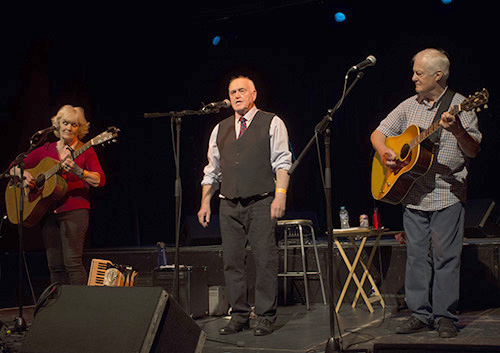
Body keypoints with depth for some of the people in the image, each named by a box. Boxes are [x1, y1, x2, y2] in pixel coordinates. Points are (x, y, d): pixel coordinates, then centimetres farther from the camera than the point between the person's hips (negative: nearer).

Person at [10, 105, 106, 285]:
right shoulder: (46, 150, 15)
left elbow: (100, 180, -11)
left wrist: (77, 171, -27)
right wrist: (23, 174, -3)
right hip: (48, 212, 5)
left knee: (72, 261, -15)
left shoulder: (85, 152, 2)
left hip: (74, 210, -5)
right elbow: (14, 167, 20)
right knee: (55, 265, 4)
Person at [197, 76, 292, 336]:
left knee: (265, 261, -4)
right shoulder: (220, 129, 18)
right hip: (229, 206, 4)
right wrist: (205, 203, 15)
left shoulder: (272, 123, 6)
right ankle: (239, 316, 13)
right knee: (232, 262, 4)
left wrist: (280, 194, -13)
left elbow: (282, 163, -2)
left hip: (261, 203, -4)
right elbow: (212, 170, 20)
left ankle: (266, 317, 4)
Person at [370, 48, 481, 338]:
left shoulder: (460, 106, -3)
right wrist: (384, 151, -5)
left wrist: (458, 131, -28)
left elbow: (473, 151, -8)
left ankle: (445, 316, 7)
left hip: (447, 195, -4)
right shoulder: (409, 107, 11)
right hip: (413, 194, 5)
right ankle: (421, 314, 14)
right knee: (416, 255, 6)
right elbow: (378, 133, 16)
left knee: (445, 256, -2)